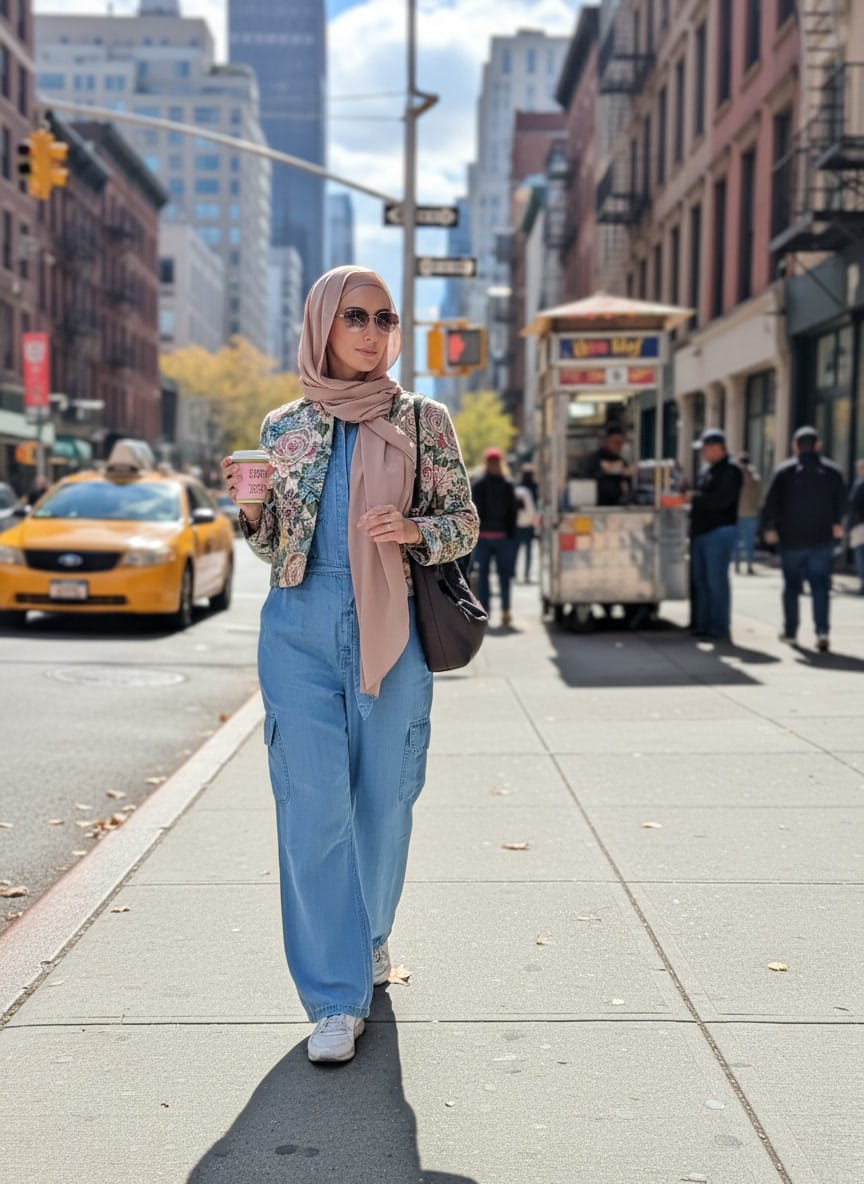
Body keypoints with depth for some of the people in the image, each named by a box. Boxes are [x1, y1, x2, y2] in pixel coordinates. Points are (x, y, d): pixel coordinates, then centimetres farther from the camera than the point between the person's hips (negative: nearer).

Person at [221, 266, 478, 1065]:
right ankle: (336, 997, 1)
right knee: (314, 804, -5)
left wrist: (414, 531, -15)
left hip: (390, 630, 0)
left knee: (385, 796, 8)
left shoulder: (424, 421, 3)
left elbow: (464, 524, 5)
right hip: (300, 630, 1)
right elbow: (272, 546, 12)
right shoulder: (284, 426, 8)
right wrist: (252, 504, -8)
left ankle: (369, 933, 36)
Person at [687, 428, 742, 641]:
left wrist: (694, 497, -13)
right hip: (701, 531, 10)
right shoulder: (708, 470, 19)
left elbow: (721, 499, -21)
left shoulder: (730, 470, -10)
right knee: (700, 580, 11)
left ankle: (720, 629, -4)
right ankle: (702, 625, 17)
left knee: (716, 581, -8)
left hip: (719, 531, -10)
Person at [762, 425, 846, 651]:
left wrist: (769, 528, 3)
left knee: (792, 585, 10)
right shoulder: (832, 471, 3)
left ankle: (790, 631, 17)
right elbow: (841, 502, 12)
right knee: (820, 585, 2)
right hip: (822, 539, 1)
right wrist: (837, 524, 27)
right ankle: (822, 630, -14)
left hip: (791, 539, -1)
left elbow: (771, 503, -8)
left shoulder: (784, 471, -5)